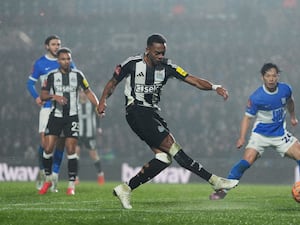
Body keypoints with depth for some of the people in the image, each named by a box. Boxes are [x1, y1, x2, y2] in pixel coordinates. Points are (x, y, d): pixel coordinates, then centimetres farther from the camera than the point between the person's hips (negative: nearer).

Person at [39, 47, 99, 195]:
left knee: (71, 151, -7)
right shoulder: (52, 76, 3)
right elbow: (43, 95, 0)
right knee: (48, 148, -7)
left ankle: (71, 185, -1)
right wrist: (54, 96, -20)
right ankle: (48, 179, 14)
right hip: (55, 116, 1)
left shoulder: (77, 75, 4)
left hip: (72, 117, -1)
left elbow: (88, 92, 10)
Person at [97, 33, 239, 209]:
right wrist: (103, 100, -7)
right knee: (172, 146, -17)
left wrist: (214, 87, -21)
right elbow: (113, 83, 9)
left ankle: (126, 189, 1)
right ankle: (214, 181, -22)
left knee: (164, 157, -6)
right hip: (136, 112, -7)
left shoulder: (167, 67, 3)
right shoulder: (132, 64, -6)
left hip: (152, 113, 7)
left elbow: (194, 81, -6)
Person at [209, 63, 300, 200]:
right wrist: (242, 138, -21)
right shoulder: (256, 98, -19)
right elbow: (248, 117, -12)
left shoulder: (285, 89, -8)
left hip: (280, 134, 4)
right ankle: (223, 190, -15)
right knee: (247, 161, -21)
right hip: (260, 135, -4)